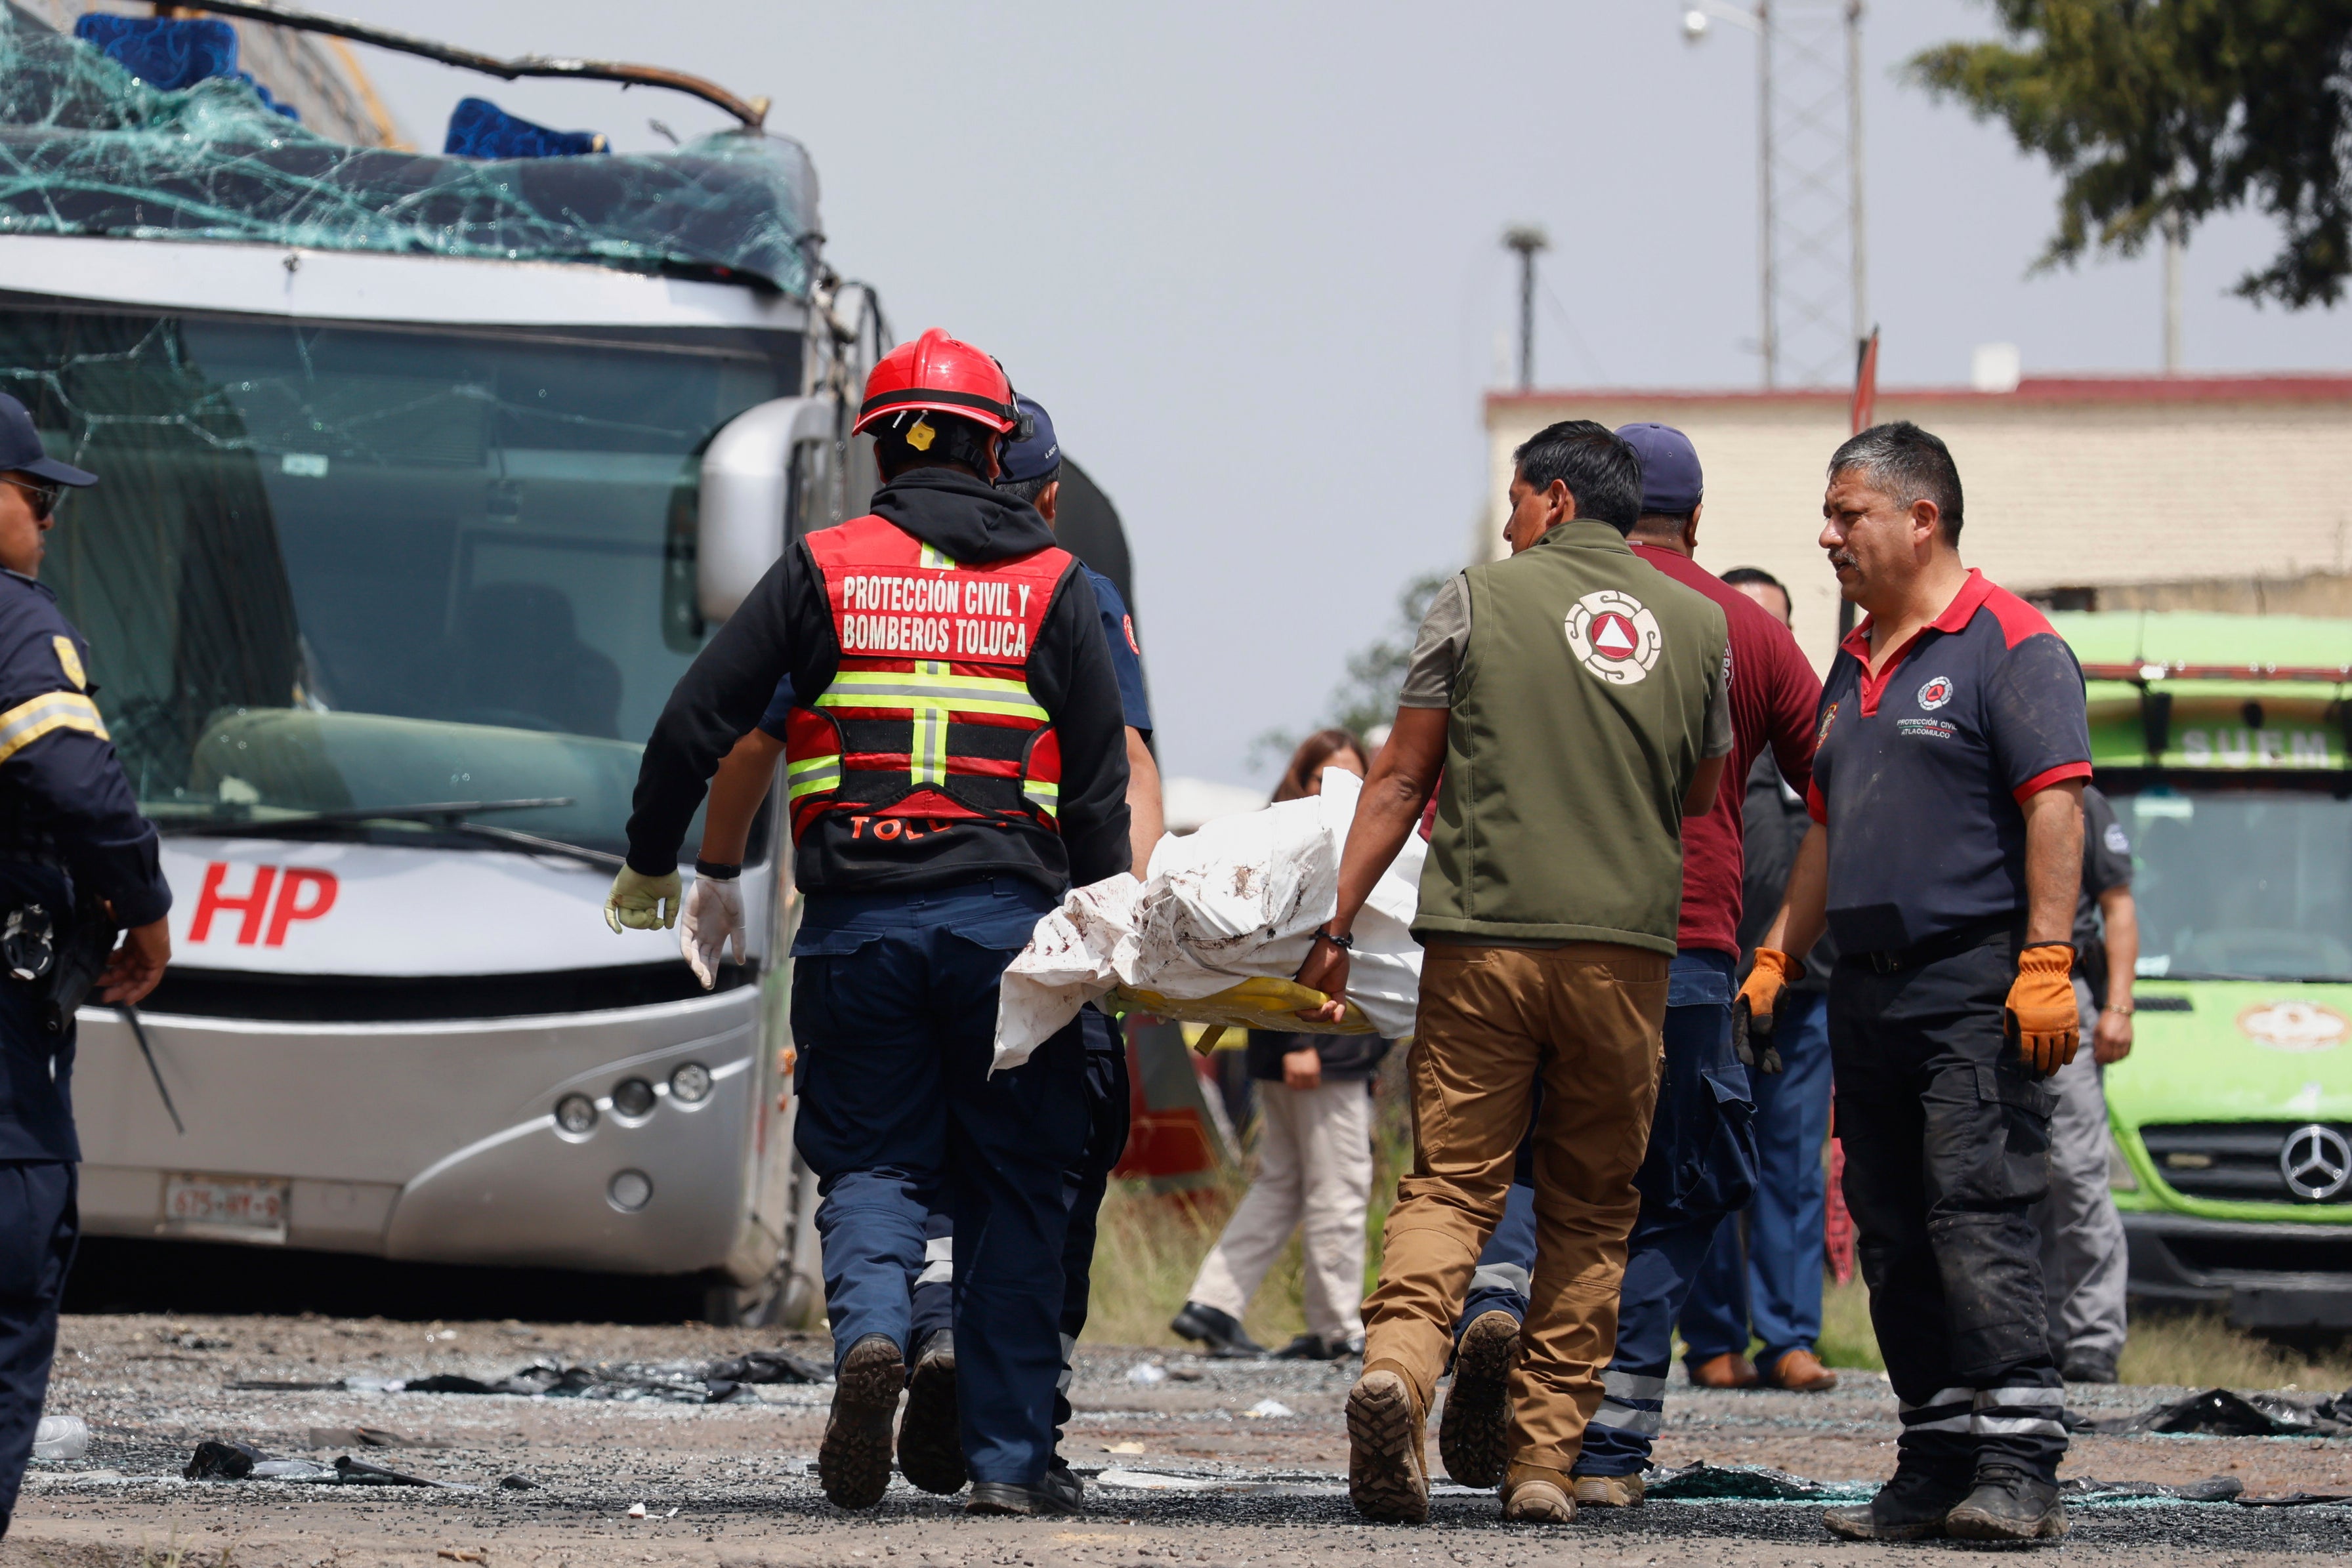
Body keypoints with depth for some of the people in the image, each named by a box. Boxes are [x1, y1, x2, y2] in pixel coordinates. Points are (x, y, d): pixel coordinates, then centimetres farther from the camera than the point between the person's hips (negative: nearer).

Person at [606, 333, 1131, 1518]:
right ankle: (1007, 1459, 3)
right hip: (1006, 919, 0)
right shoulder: (1052, 586, 6)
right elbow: (1101, 785, 5)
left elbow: (696, 724, 5)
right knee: (1014, 1186, 7)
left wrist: (648, 863, 19)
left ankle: (870, 1329, -24)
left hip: (856, 920, 0)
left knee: (871, 1163, 8)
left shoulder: (822, 569, 6)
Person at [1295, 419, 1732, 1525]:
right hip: (1626, 946, 2)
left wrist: (1338, 924, 5)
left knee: (1450, 1184, 0)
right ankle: (1545, 1457, 5)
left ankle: (1398, 1358, -27)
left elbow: (1399, 781, 2)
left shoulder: (1478, 601, 2)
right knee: (1589, 1212, 10)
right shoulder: (1698, 624, 9)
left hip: (1482, 936, -2)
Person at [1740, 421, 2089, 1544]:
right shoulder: (1855, 665, 20)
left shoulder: (2008, 647, -6)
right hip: (1868, 990, 9)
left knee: (1980, 1221, -14)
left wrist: (2046, 964, -21)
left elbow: (2056, 809, -14)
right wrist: (1775, 960, 21)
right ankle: (1935, 1470, 11)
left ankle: (2018, 1469, -16)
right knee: (1893, 1239, 7)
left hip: (1976, 989, -9)